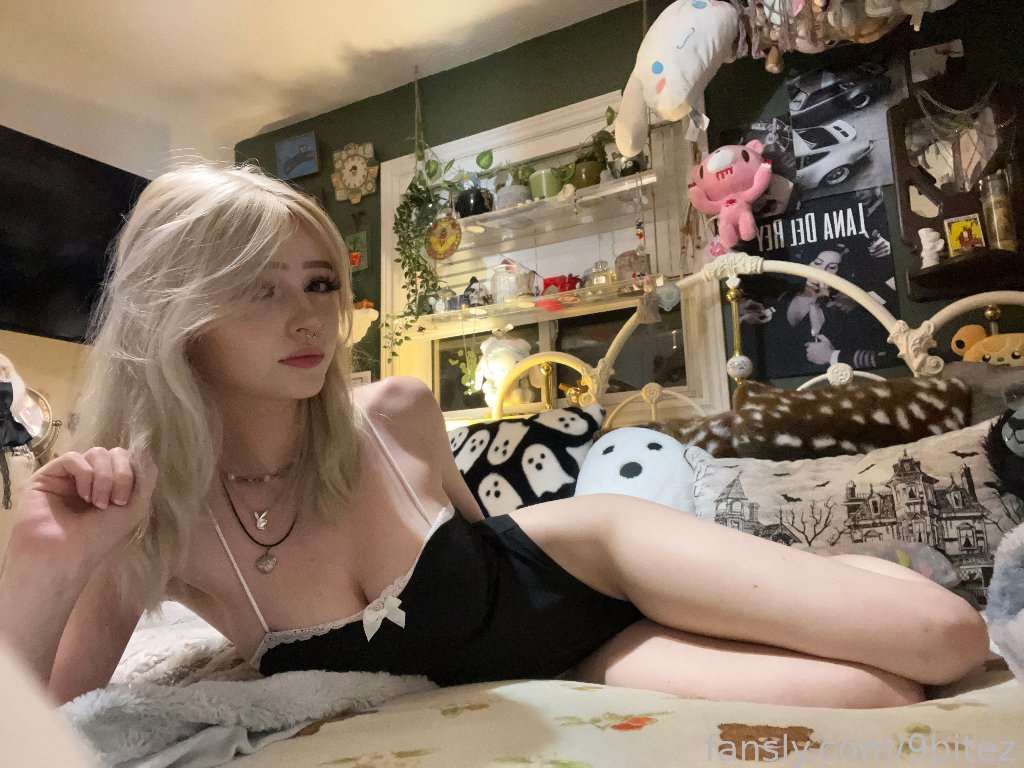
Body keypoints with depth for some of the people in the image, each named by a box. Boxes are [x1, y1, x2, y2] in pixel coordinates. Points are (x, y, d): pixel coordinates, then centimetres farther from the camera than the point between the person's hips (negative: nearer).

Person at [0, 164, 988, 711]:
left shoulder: (399, 416, -17)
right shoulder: (147, 517, -19)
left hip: (564, 571, 2)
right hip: (523, 680, -1)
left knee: (947, 639, -10)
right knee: (874, 697, -16)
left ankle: (822, 579, 21)